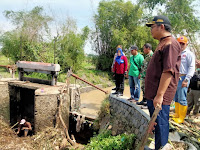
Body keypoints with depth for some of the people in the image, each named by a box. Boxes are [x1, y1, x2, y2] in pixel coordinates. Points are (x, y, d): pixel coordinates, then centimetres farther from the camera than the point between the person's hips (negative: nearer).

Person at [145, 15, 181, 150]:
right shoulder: (163, 43, 17)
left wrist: (159, 95, -26)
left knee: (160, 123, 1)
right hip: (153, 93, 11)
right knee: (155, 121, 22)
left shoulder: (170, 44, -16)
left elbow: (168, 72, -25)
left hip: (159, 96, -11)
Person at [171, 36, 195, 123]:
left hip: (182, 78, -7)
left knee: (182, 99, -5)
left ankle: (181, 118, 3)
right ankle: (176, 114, 23)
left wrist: (186, 80, -16)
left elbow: (191, 68, -9)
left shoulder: (189, 54, -2)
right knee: (176, 98, 12)